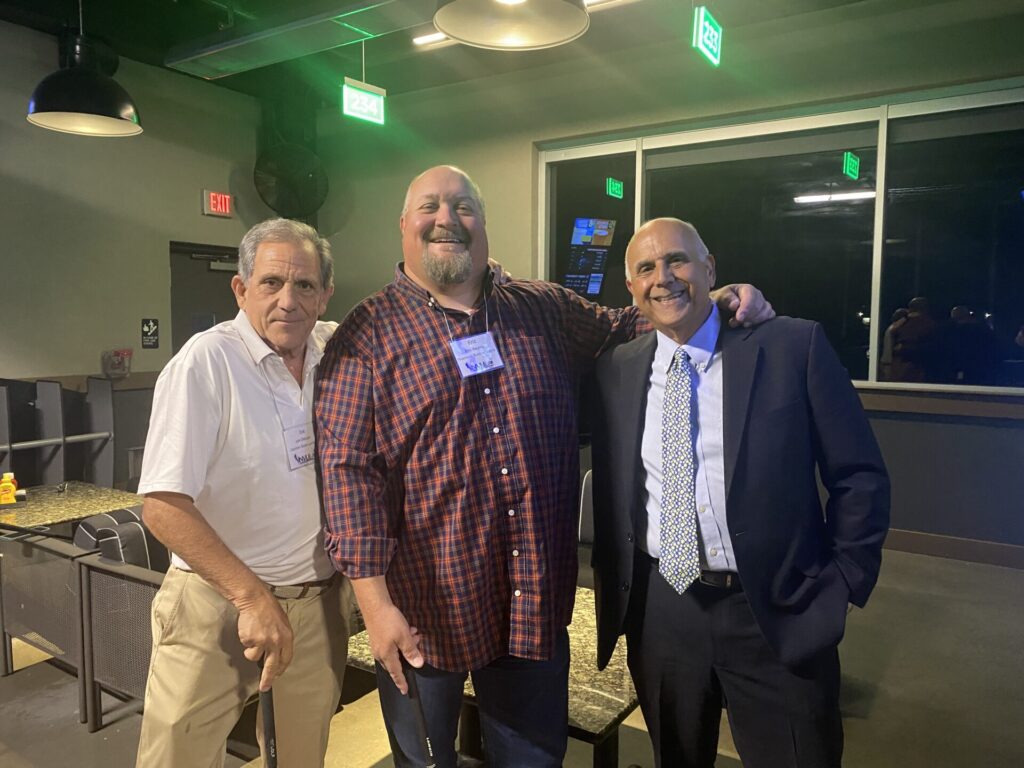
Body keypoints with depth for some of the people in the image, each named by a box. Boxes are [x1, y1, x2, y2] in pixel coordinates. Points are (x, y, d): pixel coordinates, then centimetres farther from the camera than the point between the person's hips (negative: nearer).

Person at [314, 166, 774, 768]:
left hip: (536, 602, 3)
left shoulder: (546, 310, 5)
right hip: (423, 608, -2)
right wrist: (376, 602, -15)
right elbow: (349, 469, -11)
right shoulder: (368, 334, -6)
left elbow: (621, 327, 20)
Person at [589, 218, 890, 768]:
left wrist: (840, 584, -6)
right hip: (658, 611, 3)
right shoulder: (615, 370, 2)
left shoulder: (794, 348, -7)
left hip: (779, 614, -3)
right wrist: (613, 589, 6)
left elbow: (861, 476, -3)